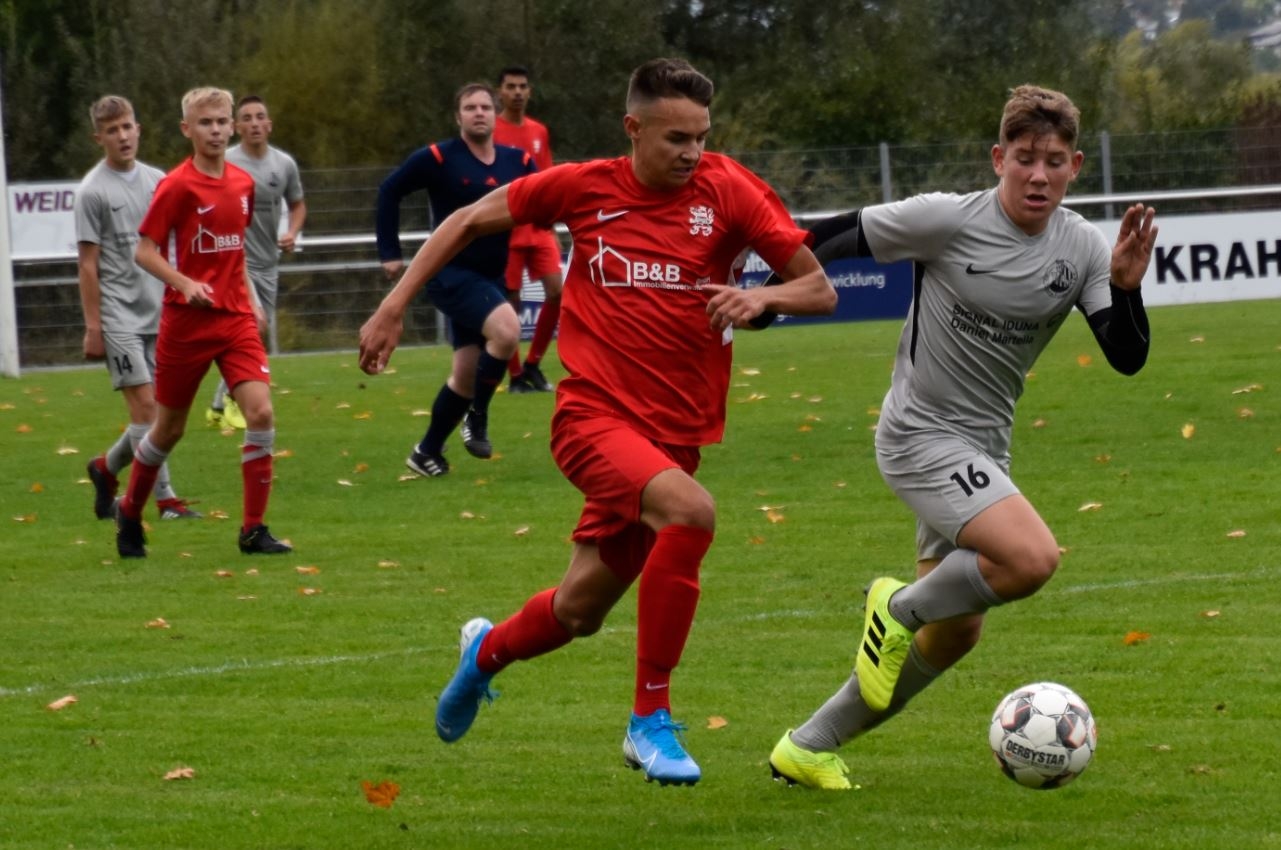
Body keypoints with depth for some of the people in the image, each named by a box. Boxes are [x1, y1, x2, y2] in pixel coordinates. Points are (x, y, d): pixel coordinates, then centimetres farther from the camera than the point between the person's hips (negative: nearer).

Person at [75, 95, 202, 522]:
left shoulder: (157, 180, 10)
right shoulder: (93, 191, -6)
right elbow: (88, 264, -6)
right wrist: (93, 327, -8)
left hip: (157, 312, 6)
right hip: (118, 317, -6)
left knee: (160, 409, 5)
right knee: (145, 405, -10)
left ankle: (107, 469, 26)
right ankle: (166, 500, -7)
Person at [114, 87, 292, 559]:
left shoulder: (243, 183, 7)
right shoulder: (177, 186, -11)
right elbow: (144, 250, -12)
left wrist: (250, 297, 12)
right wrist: (186, 284, -26)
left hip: (236, 318, 4)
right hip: (187, 320, -4)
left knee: (261, 413, -14)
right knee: (169, 427, 7)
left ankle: (253, 529, -6)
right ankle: (130, 514, 32)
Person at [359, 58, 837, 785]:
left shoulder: (728, 191, -3)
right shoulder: (586, 187, -3)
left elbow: (821, 290, -1)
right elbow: (471, 221, 11)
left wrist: (763, 298, -22)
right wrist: (394, 307, 7)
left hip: (673, 431, 3)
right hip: (593, 416, -3)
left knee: (578, 612, 11)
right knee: (690, 510, -32)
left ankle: (487, 651, 48)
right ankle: (652, 720, -20)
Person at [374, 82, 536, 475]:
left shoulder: (518, 162, 1)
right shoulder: (438, 159, -9)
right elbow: (390, 191, -1)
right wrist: (389, 252, -3)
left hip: (491, 277, 5)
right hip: (451, 274, -5)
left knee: (467, 372, 8)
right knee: (506, 329, -28)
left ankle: (427, 452, 23)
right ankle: (477, 414, -8)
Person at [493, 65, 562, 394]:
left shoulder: (539, 132, 11)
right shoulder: (491, 132, -5)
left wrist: (550, 224, 14)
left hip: (539, 229, 5)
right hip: (506, 230, -4)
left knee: (557, 291, -7)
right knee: (510, 302, -1)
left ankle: (533, 364, 8)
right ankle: (516, 375, 10)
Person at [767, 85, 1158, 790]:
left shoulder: (1082, 248, -4)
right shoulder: (947, 220, -17)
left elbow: (1128, 357, -9)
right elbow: (844, 237, -5)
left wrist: (1125, 287, -26)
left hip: (982, 450, 7)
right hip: (920, 435, -7)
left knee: (953, 634, 12)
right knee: (1033, 559, -28)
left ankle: (808, 748, 26)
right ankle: (899, 608, -1)